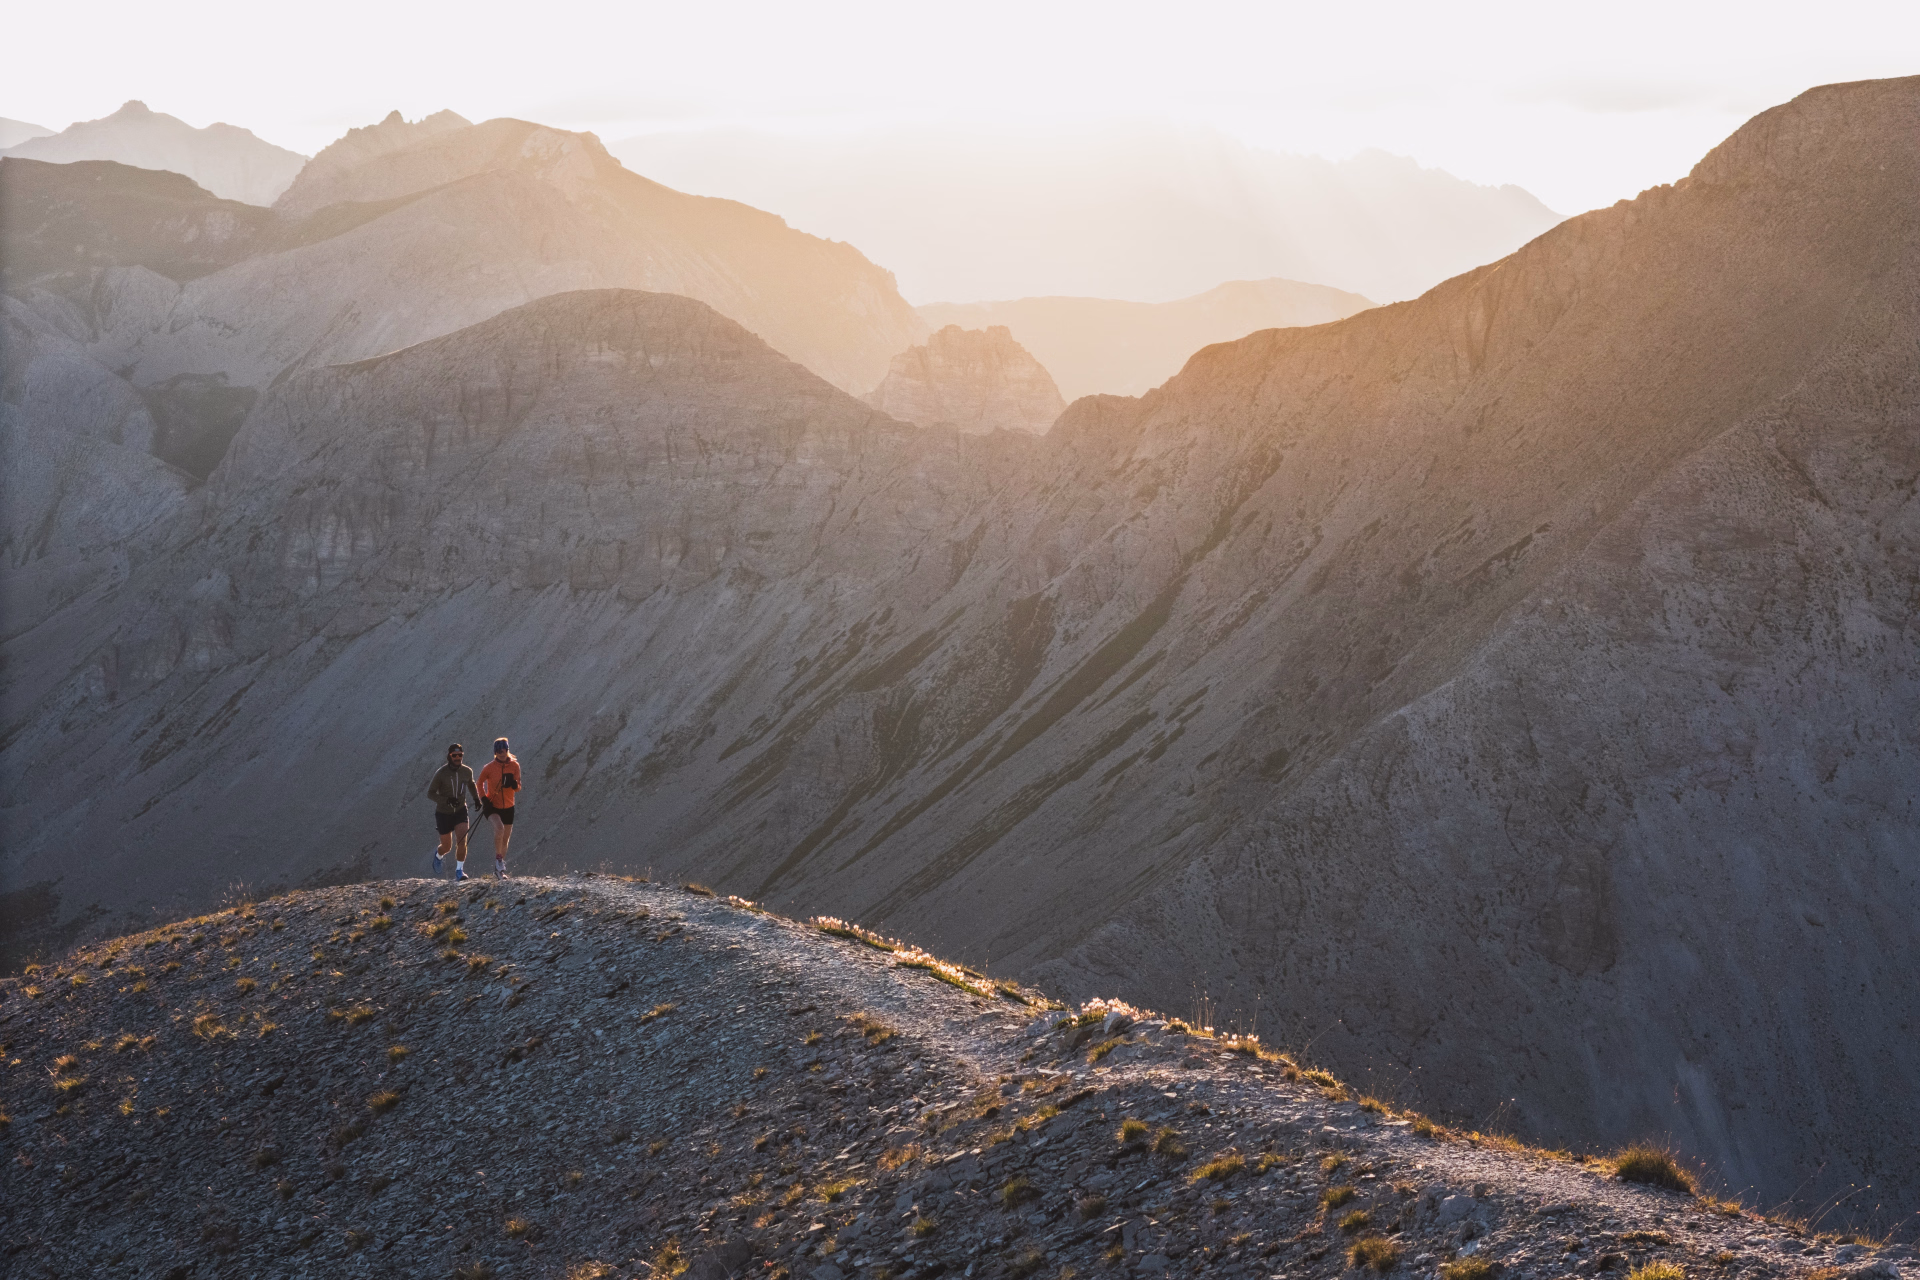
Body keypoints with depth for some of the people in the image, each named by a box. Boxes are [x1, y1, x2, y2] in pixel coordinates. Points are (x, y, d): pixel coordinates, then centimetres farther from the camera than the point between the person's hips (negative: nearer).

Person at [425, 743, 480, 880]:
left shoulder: (467, 771, -5)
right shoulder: (441, 773, -17)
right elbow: (430, 793, -15)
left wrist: (476, 798, 4)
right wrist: (446, 800, -29)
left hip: (460, 811, 2)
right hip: (443, 813, -2)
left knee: (462, 841, -16)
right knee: (447, 846, 8)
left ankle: (459, 870, -5)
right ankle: (438, 855, 44)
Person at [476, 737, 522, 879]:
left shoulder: (514, 766, -5)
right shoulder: (490, 767, -11)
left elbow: (518, 788, -2)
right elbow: (480, 783, 4)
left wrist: (513, 784, -25)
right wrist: (483, 799, -9)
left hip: (508, 807, 4)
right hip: (492, 806, -4)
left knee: (505, 838, 12)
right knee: (499, 827, -31)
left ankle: (499, 868, 28)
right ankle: (498, 859, -17)